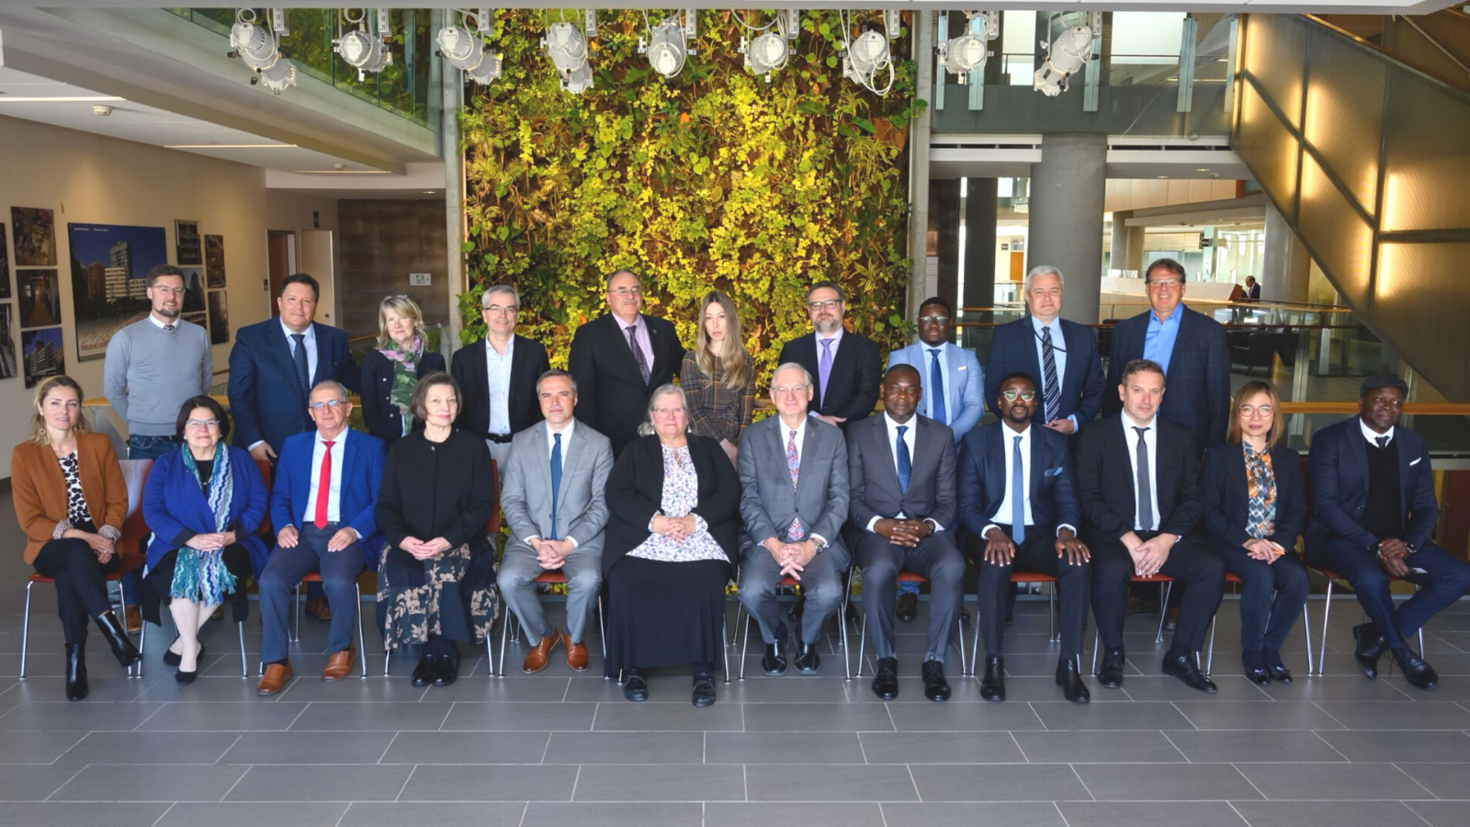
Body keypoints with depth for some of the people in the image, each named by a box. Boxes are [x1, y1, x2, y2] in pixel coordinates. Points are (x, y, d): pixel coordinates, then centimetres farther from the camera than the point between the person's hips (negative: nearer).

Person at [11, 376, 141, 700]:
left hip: (98, 544, 1)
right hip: (52, 547, -1)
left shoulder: (99, 444, 5)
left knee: (69, 576, -33)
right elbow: (30, 520, -4)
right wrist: (81, 537, -18)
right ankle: (114, 632, -35)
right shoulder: (24, 454, -1)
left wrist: (106, 537, -14)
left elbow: (118, 500, 5)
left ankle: (75, 658, -26)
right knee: (77, 554, -37)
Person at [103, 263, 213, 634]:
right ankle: (132, 603, 13)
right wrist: (144, 424, 9)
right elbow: (112, 391, 6)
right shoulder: (126, 338, -2)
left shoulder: (200, 336, 5)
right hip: (148, 446, -2)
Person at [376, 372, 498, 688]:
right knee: (400, 573, -30)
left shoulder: (473, 446, 7)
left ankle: (442, 647, -11)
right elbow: (386, 505, 8)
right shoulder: (401, 450, 13)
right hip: (410, 547, 2)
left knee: (441, 569, -34)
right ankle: (436, 648, -11)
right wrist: (403, 538, -14)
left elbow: (482, 505, -1)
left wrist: (448, 540, -17)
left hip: (460, 544, -2)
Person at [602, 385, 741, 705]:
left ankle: (704, 670, -21)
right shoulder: (636, 450, 20)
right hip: (643, 540, 0)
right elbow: (617, 493, 5)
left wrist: (696, 520, -11)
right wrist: (655, 521, -12)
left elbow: (730, 491, 7)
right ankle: (633, 666, -15)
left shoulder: (709, 448, 21)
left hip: (700, 540, 0)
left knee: (705, 585, -31)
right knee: (626, 585, -30)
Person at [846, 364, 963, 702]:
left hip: (926, 531, 1)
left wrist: (928, 525, -14)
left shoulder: (941, 435, 11)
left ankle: (934, 661, -15)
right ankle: (886, 659, -13)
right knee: (879, 570, -35)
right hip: (877, 531, -1)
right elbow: (852, 497, 2)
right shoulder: (859, 433, 7)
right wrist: (879, 524, -17)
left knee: (952, 568, -31)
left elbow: (947, 501, 8)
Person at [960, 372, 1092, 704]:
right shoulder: (976, 441, 2)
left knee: (1078, 561, -30)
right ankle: (994, 663, -25)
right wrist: (991, 532, -24)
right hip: (993, 533, -2)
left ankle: (1069, 663, -20)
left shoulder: (1056, 443, 8)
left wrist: (1066, 530, -21)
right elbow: (968, 504, -3)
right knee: (996, 562, -37)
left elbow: (1067, 499, 3)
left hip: (1040, 534, 2)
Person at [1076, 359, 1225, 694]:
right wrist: (1128, 539, -17)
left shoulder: (1180, 438, 10)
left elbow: (1193, 499, 6)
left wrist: (1167, 540, -12)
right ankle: (1112, 654, -10)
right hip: (1113, 535, -3)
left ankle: (1181, 656, -6)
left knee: (1212, 568, -24)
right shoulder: (1095, 436, 1)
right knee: (1111, 570, -35)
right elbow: (1089, 498, -5)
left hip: (1167, 536, 3)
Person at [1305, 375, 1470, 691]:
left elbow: (1426, 506, 8)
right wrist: (1374, 546, -23)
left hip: (1397, 541, 6)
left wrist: (1407, 543, -14)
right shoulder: (1330, 439, -7)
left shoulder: (1414, 444, 9)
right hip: (1340, 536, -5)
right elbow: (1325, 505, -13)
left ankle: (1378, 634, -2)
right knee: (1371, 577, -35)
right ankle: (1401, 649, -4)